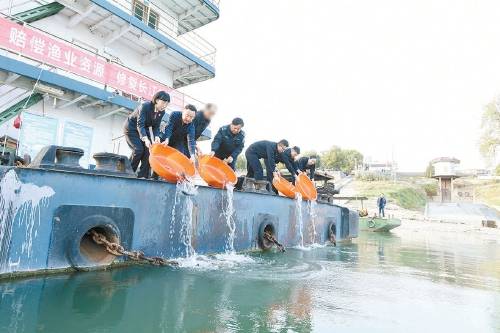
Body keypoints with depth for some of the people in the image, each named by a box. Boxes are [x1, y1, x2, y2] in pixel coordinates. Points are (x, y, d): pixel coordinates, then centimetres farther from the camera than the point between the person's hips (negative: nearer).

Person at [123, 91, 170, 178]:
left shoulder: (162, 112, -11)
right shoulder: (144, 106, -29)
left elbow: (156, 126, -6)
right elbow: (140, 124, -35)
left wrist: (156, 136, -26)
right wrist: (145, 139, -49)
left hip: (144, 129, 6)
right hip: (131, 128, -6)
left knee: (148, 150, -9)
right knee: (138, 149, -17)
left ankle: (143, 175, -6)